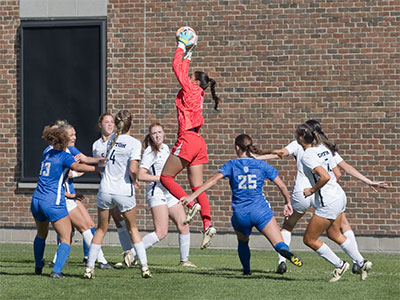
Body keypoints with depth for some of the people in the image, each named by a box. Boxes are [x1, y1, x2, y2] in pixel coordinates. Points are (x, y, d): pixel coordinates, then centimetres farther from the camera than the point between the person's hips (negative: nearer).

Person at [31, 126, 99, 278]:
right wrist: (97, 168, -34)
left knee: (41, 234, 29)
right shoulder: (64, 156, -8)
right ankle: (56, 271, -19)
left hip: (37, 200, 7)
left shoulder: (47, 151, 13)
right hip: (54, 202, -7)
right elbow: (77, 167, -28)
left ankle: (38, 266, 43)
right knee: (66, 240, -3)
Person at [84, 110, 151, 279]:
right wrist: (134, 180, 1)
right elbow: (133, 170, -17)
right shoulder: (134, 143, -10)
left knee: (101, 229, 14)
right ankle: (144, 266, 7)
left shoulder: (113, 139, 5)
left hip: (105, 190, 3)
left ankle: (89, 268, 8)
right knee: (133, 229, 15)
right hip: (124, 192, -3)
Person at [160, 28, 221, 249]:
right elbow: (183, 70, 31)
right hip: (197, 142, 9)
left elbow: (177, 68, -2)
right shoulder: (196, 93, 16)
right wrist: (187, 57, 37)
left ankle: (192, 205, -14)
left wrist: (181, 48, 9)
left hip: (188, 139, -9)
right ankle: (207, 224, -7)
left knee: (166, 177, -1)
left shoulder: (191, 90, -6)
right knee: (197, 186, 3)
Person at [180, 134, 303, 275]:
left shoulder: (231, 165, 5)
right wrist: (287, 203, 24)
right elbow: (282, 186, 7)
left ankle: (246, 269, 30)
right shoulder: (262, 165, 8)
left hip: (240, 213, 1)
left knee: (243, 242, 30)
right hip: (260, 210, -1)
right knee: (279, 244, -10)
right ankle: (286, 252, -41)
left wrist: (192, 196, -11)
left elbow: (214, 180, -9)